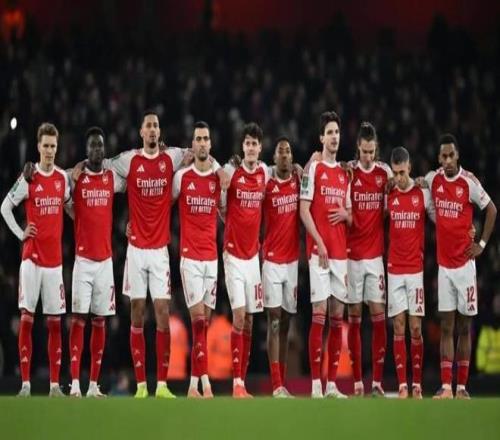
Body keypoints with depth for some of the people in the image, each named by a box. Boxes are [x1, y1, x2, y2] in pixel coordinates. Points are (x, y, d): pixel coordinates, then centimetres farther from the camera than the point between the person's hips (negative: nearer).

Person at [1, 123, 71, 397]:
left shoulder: (63, 178, 7)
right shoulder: (28, 179, -4)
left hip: (55, 259, 4)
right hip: (31, 258, -4)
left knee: (55, 322, 3)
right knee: (26, 319, -6)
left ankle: (55, 385, 6)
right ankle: (25, 384, -5)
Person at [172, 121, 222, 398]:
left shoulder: (219, 178, 6)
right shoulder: (182, 177, -1)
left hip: (212, 257, 4)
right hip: (190, 257, -4)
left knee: (204, 322, 4)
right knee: (198, 320, -13)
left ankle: (193, 385, 9)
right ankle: (205, 383, -16)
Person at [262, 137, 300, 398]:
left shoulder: (299, 181, 6)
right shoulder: (267, 185, -3)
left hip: (293, 259, 4)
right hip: (272, 259, -4)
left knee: (286, 320, 8)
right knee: (274, 320, -7)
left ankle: (282, 381, 14)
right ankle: (276, 386, -10)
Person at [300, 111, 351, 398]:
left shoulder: (345, 174, 17)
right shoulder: (313, 169, 0)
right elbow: (304, 210, -7)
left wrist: (346, 214, -1)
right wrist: (319, 243, -14)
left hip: (341, 253, 6)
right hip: (319, 251, -6)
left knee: (338, 317, 4)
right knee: (319, 315, -9)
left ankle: (332, 384, 7)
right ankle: (316, 384, -8)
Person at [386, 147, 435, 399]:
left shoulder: (423, 194, 1)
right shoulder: (388, 196, 6)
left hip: (416, 269, -1)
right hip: (394, 269, 1)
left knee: (415, 328, -2)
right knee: (398, 327, -2)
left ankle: (417, 386, 4)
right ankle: (402, 386, -3)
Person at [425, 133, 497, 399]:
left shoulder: (469, 182, -8)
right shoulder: (432, 180, 3)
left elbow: (492, 210, 0)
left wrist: (482, 244, -1)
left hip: (464, 262, -3)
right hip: (443, 263, 3)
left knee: (464, 326, 2)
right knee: (446, 326, 2)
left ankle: (462, 387, 5)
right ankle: (446, 387, -1)